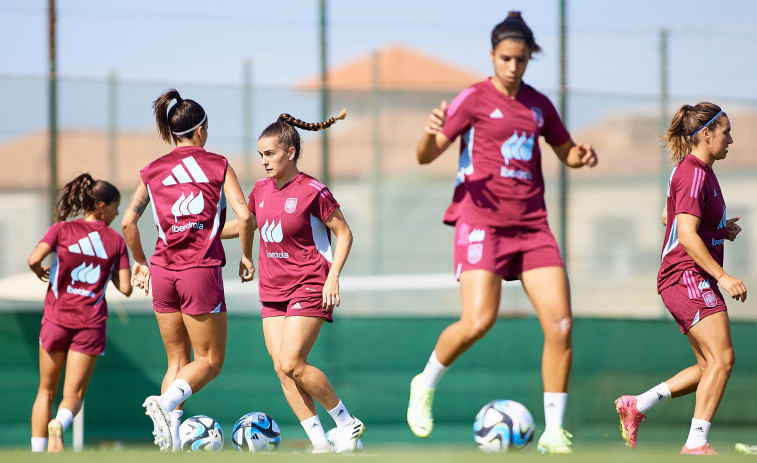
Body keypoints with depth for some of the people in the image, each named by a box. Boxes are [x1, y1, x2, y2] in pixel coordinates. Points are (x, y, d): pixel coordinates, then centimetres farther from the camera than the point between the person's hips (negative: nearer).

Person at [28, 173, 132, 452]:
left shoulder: (62, 229, 1)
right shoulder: (116, 242, 2)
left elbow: (34, 259, -14)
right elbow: (125, 288, -1)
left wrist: (39, 272, 8)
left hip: (56, 319, 1)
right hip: (90, 324, -1)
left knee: (46, 391, 14)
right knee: (73, 395, 1)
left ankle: (37, 452, 5)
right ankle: (60, 424, -32)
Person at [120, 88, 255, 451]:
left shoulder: (153, 171, 8)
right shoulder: (218, 165, 0)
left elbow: (128, 222, 5)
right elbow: (244, 216, -9)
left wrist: (140, 262, 19)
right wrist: (246, 256, 5)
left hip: (163, 272, 4)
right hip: (201, 270, -4)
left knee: (177, 361, 14)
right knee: (210, 360, 6)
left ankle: (170, 440, 1)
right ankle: (166, 402, -22)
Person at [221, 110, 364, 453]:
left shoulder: (313, 192, -13)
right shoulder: (261, 190, 7)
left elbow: (344, 233, -6)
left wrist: (333, 277, -15)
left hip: (310, 288, -7)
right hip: (273, 290, 7)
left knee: (291, 363, -17)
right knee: (281, 368, -2)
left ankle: (346, 422, 0)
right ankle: (320, 442, 3)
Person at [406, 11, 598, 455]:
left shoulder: (538, 104, 13)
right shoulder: (475, 99, -1)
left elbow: (567, 152, 27)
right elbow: (426, 156, -3)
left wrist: (583, 155, 3)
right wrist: (430, 133, -26)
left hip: (531, 223, 5)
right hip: (482, 219, -5)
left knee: (561, 325, -7)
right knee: (479, 321, -20)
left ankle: (554, 433, 1)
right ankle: (425, 385, 8)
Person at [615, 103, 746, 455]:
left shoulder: (696, 171, 17)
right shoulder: (694, 175, -14)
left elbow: (668, 217, 30)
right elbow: (687, 235, -21)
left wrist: (719, 229, 18)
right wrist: (722, 276, -23)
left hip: (686, 280, 11)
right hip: (690, 276, -11)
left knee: (709, 367, 10)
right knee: (722, 359, -15)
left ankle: (636, 405, 14)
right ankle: (696, 443, -16)